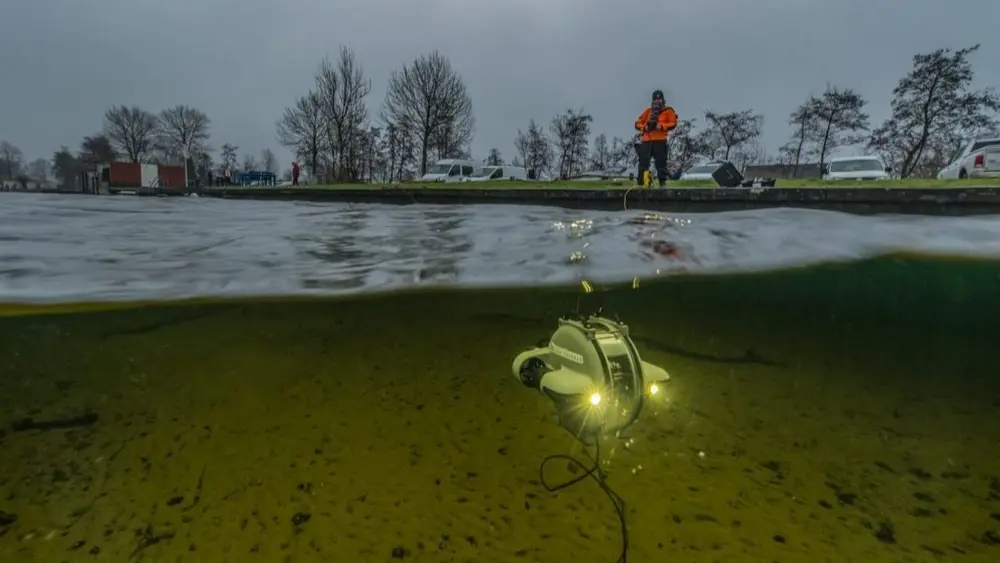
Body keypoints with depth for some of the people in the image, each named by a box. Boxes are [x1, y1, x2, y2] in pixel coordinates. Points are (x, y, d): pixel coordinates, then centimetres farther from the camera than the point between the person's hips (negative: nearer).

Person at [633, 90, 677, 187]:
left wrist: (662, 126, -14)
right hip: (646, 140, 2)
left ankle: (662, 182, 3)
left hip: (660, 140, -2)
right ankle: (641, 181, 1)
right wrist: (644, 127, -5)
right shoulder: (648, 111, 18)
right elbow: (638, 123, 15)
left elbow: (673, 123, 0)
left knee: (661, 162, -3)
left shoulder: (668, 111, 10)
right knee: (643, 161, -3)